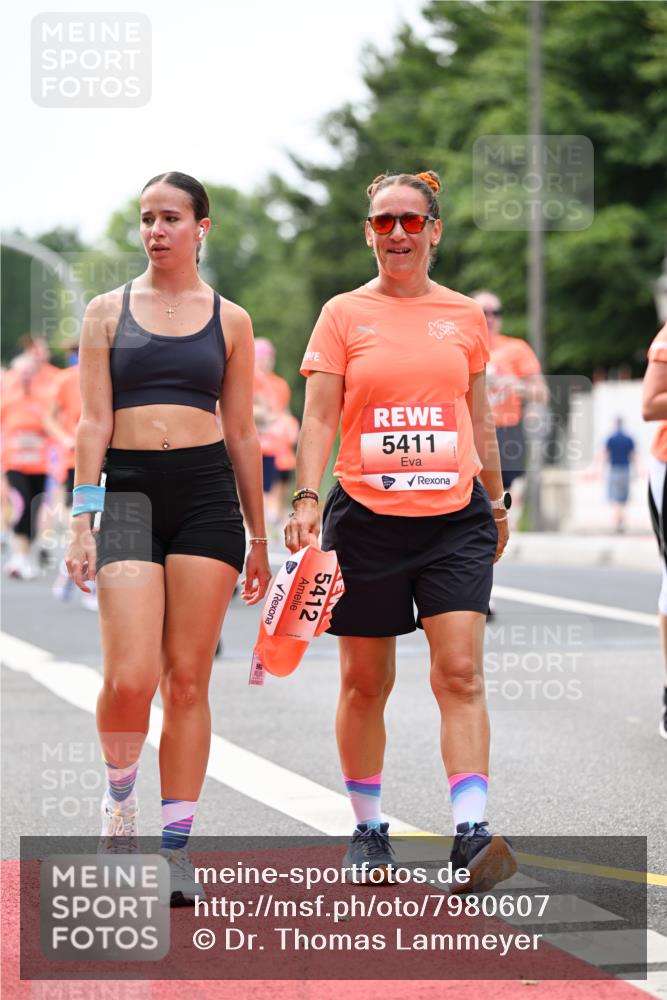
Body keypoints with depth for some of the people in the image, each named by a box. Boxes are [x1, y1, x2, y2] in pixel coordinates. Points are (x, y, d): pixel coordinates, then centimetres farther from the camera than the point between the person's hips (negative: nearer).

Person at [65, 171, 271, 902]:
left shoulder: (228, 320, 10)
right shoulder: (108, 312, 9)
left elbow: (241, 432, 12)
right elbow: (93, 422, 3)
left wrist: (257, 536, 12)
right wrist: (82, 522, -6)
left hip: (207, 493, 1)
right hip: (128, 493, -1)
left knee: (187, 680, 0)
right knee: (129, 678, -13)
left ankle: (176, 848, 8)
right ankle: (119, 795, 16)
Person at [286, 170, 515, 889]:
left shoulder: (464, 315, 9)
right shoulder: (344, 315, 3)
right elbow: (319, 417, -3)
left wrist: (497, 502, 21)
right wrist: (306, 497, -15)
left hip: (454, 519, 1)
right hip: (365, 519, -1)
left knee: (460, 672, -11)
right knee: (364, 682, 6)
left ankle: (471, 833, -15)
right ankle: (368, 829, 21)